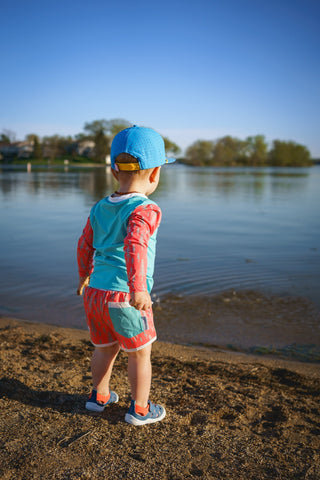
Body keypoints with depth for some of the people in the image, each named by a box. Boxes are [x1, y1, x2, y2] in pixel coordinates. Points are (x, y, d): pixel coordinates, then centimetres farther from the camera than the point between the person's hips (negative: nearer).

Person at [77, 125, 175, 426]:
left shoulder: (99, 209, 7)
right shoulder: (144, 210, -15)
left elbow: (85, 245, 18)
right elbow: (134, 245, -32)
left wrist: (84, 276, 34)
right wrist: (138, 288, -42)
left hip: (94, 294, 7)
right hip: (125, 299, -7)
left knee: (105, 349, 26)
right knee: (140, 354, 14)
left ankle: (99, 396, 44)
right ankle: (139, 409, 28)